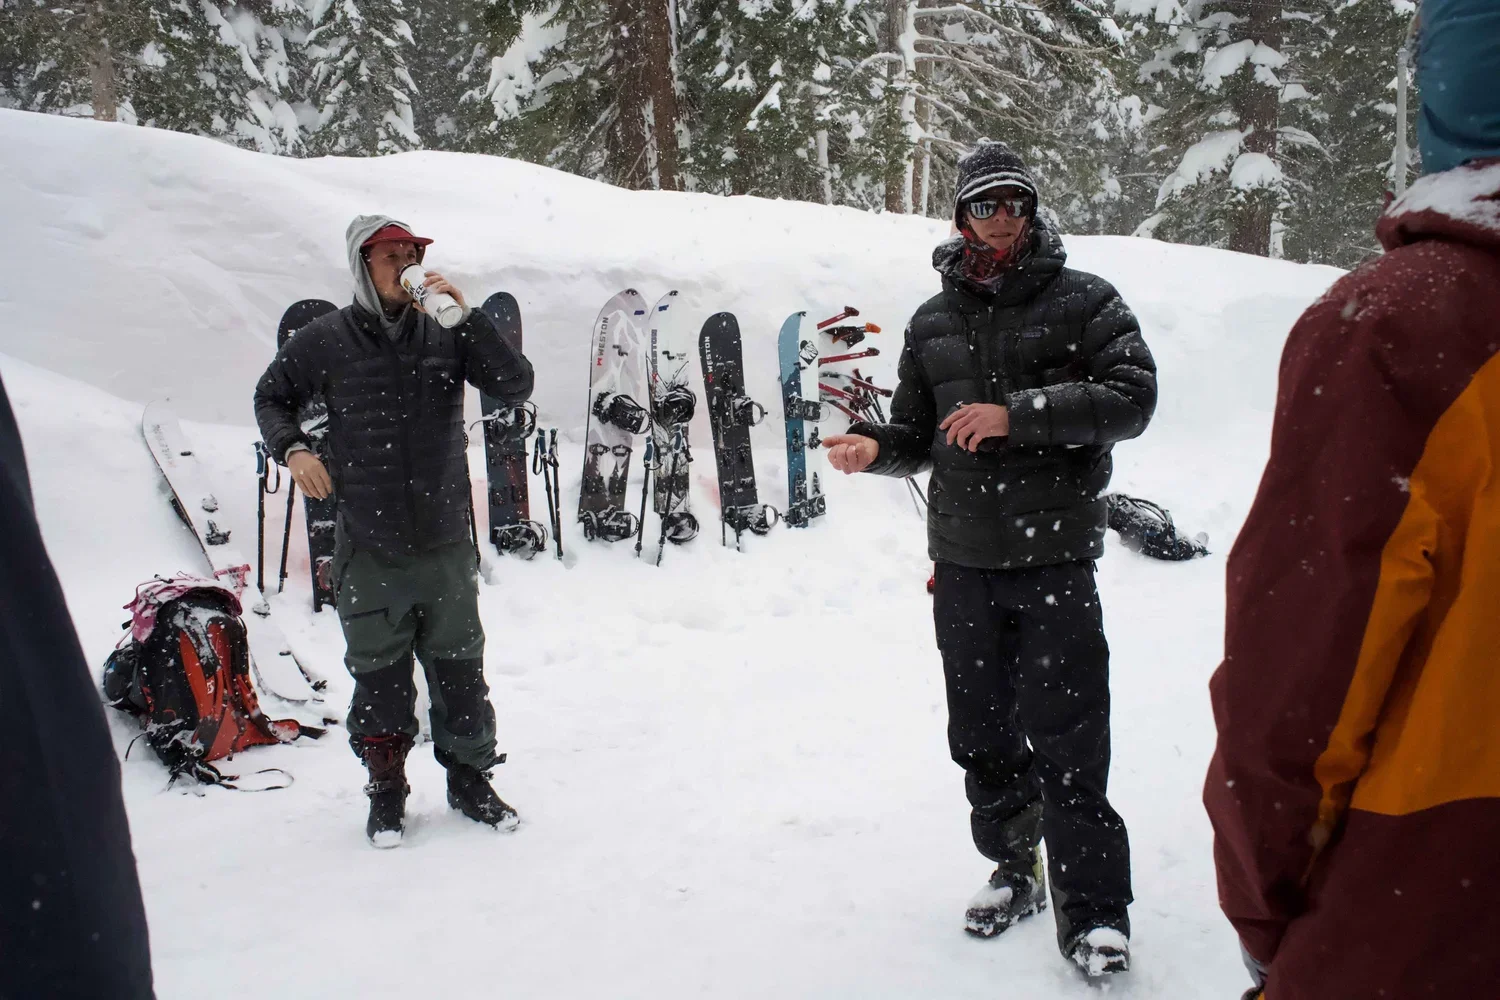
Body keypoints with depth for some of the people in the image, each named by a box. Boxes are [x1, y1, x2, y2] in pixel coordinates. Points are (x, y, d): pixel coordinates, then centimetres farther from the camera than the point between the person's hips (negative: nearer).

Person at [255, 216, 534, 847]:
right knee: (379, 675, 7)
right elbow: (272, 397, 17)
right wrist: (293, 449, -1)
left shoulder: (447, 332, 2)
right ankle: (386, 790, 24)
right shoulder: (326, 340, 1)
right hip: (369, 548, -1)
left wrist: (467, 318, -15)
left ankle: (469, 778, 26)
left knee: (459, 670, 9)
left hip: (445, 543, 1)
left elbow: (515, 388, -8)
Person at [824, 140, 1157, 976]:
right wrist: (876, 447, -7)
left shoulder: (1083, 301, 1)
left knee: (1066, 740, -5)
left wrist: (1017, 413, -19)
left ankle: (1092, 910, 8)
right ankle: (1014, 868, 32)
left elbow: (1131, 395, -11)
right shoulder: (933, 322, 13)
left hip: (1054, 557, -4)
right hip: (963, 561, 4)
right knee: (982, 733, 13)